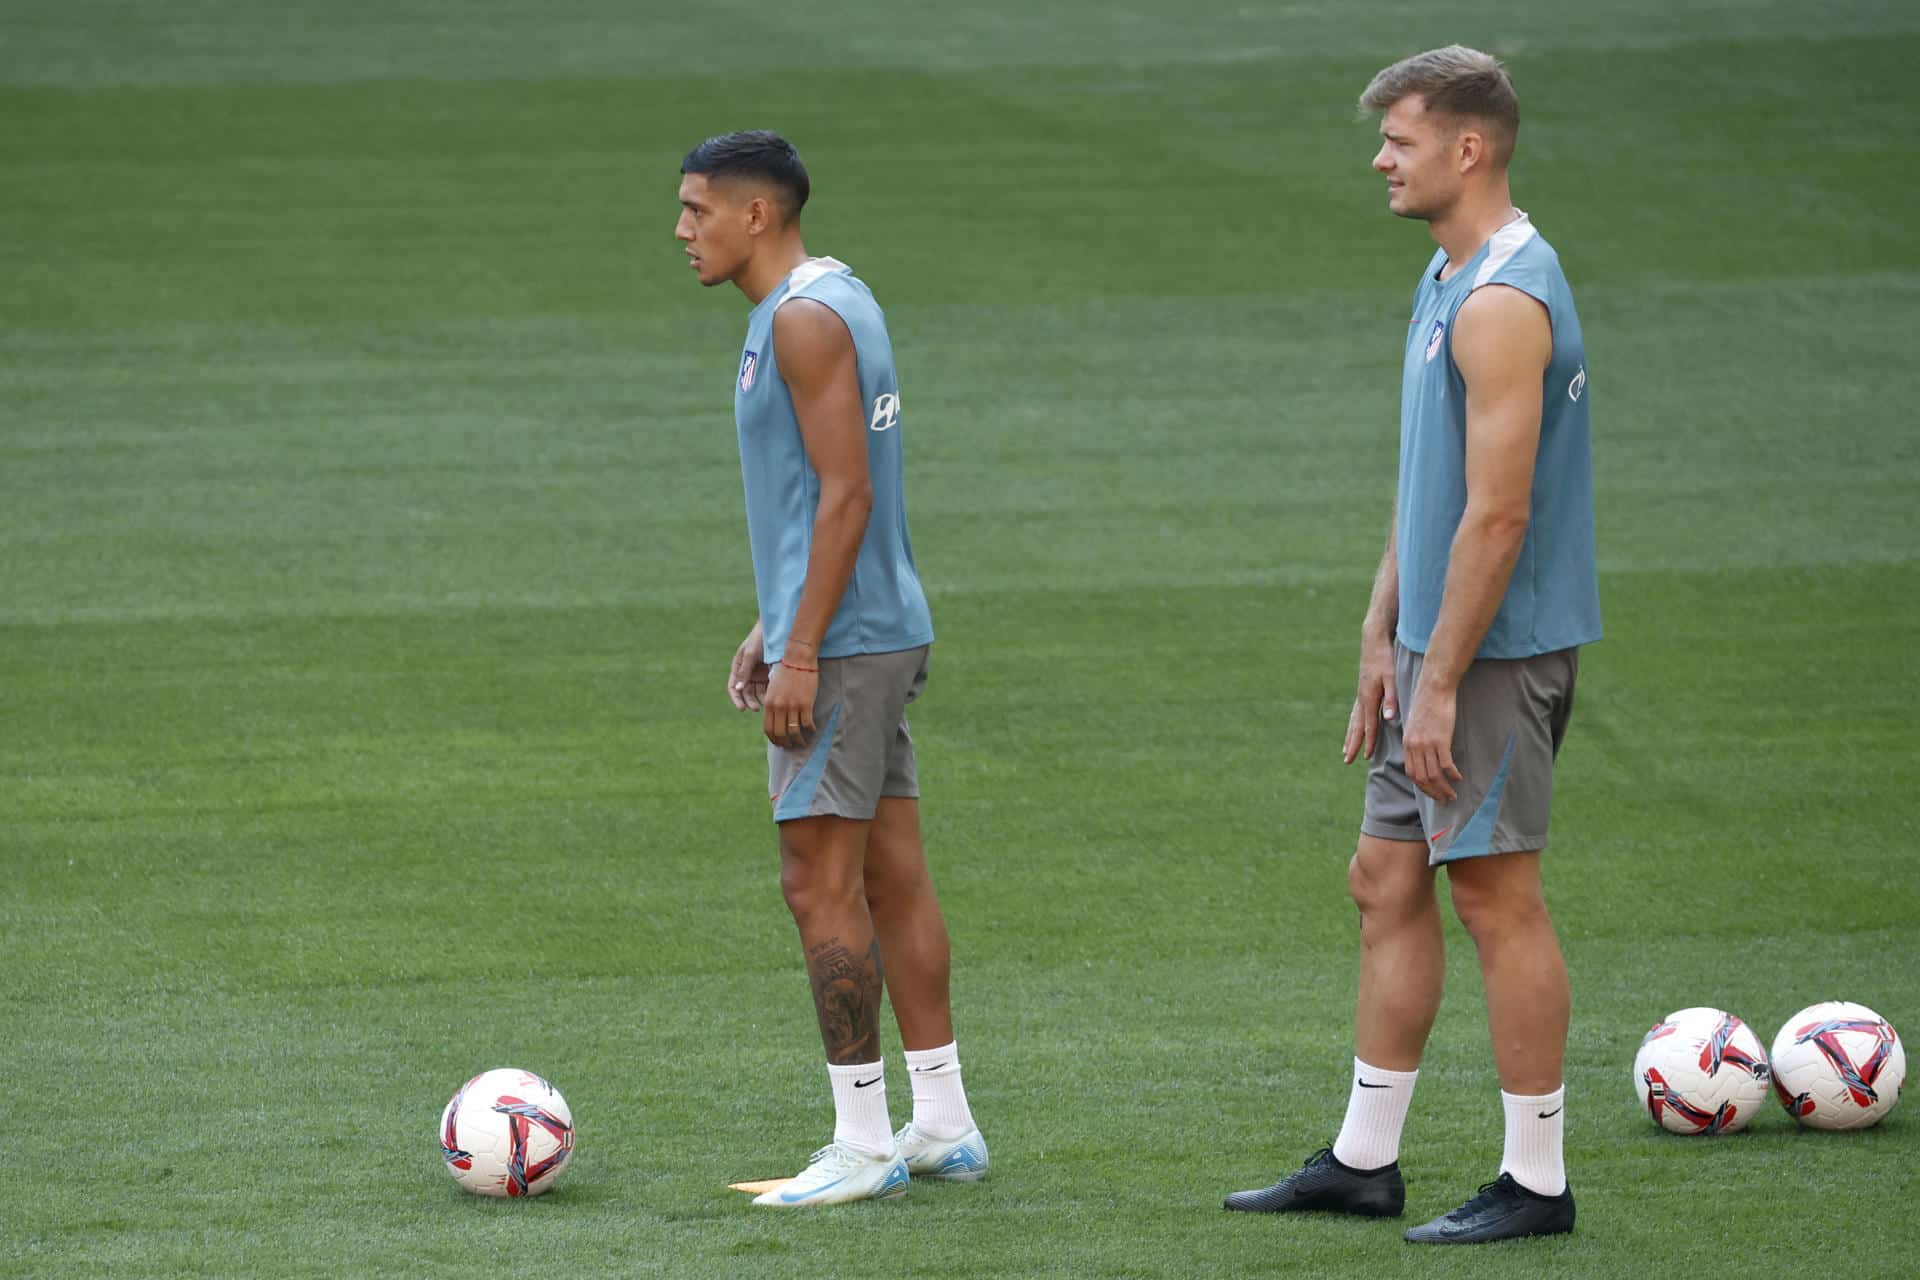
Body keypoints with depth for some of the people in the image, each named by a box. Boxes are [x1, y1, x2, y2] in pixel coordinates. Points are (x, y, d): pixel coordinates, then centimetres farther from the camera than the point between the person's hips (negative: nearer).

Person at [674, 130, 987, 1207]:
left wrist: (801, 653, -21)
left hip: (839, 646, -10)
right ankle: (943, 1126, 16)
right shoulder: (839, 299, 16)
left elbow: (845, 493, -21)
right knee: (893, 876, 12)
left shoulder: (805, 320, -16)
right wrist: (774, 627, 22)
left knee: (822, 883, -7)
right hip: (886, 633, 10)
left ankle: (864, 1145, -5)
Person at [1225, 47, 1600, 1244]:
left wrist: (1440, 683, -21)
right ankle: (1365, 1158, 20)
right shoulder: (1448, 280, 14)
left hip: (1498, 650, -10)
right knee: (1388, 879, 13)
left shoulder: (1504, 303, -20)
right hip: (1439, 648, 10)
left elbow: (1496, 514, -23)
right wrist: (1383, 640, 18)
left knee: (1496, 893, -4)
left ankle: (1538, 1181, 2)